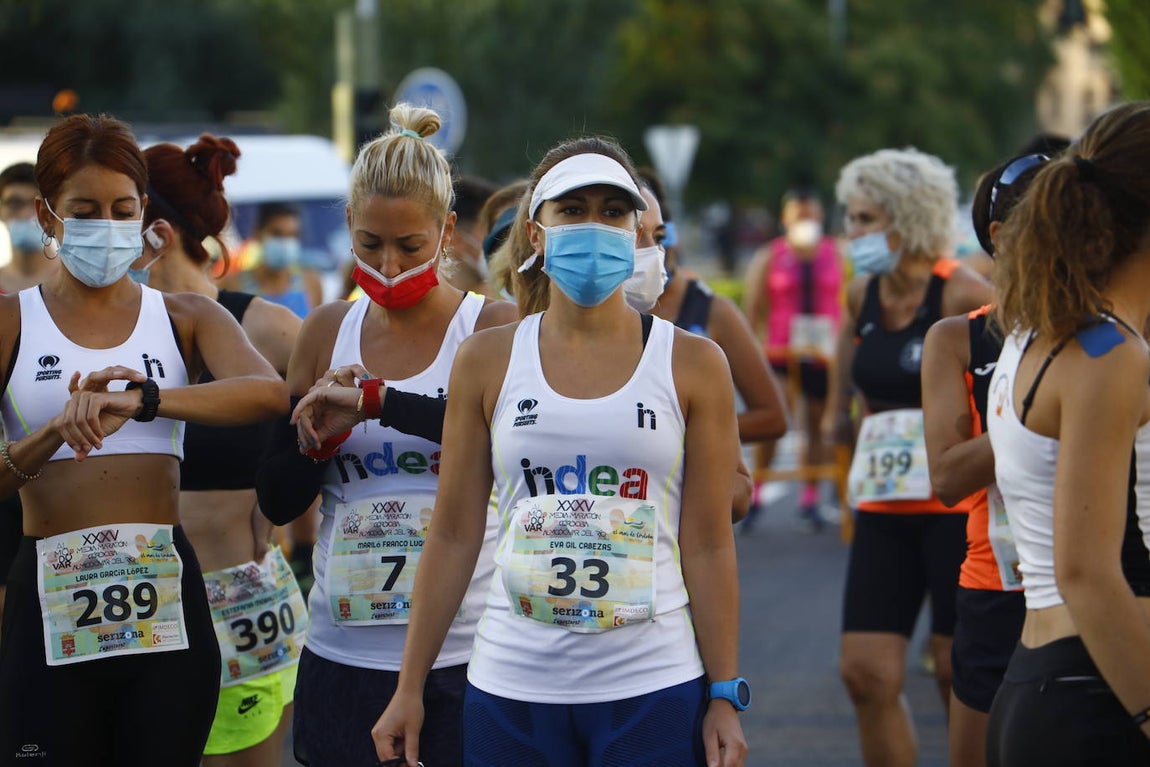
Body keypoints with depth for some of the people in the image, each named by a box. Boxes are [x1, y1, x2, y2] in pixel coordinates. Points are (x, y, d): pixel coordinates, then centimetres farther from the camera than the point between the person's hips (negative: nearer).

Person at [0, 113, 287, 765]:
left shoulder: (186, 318, 10)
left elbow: (268, 392, -13)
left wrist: (144, 399, -27)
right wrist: (54, 434, -21)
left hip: (165, 605, 1)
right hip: (53, 607, -1)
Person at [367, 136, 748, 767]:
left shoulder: (692, 365, 3)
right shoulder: (486, 361, 6)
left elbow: (709, 546, 3)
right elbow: (453, 536, 8)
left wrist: (725, 696, 0)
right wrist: (409, 690, 7)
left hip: (651, 688, -1)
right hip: (513, 687, 1)